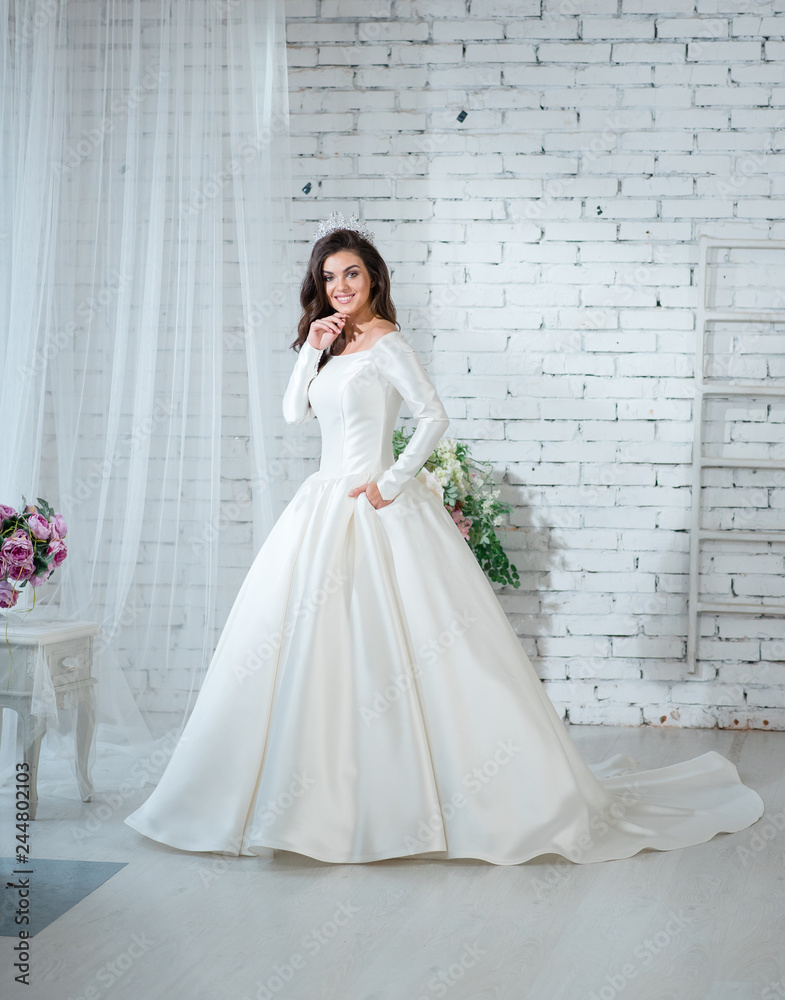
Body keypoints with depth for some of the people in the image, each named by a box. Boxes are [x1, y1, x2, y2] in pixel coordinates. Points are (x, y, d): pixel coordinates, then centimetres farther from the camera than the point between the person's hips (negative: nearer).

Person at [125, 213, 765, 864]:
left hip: (375, 511, -8)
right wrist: (312, 349, 1)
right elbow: (295, 412, 10)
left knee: (395, 652, -9)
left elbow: (435, 417, -14)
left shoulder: (386, 343, -8)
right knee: (313, 652, 7)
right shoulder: (332, 343, 14)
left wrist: (391, 483, -16)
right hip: (325, 508, 8)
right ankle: (321, 792, 16)